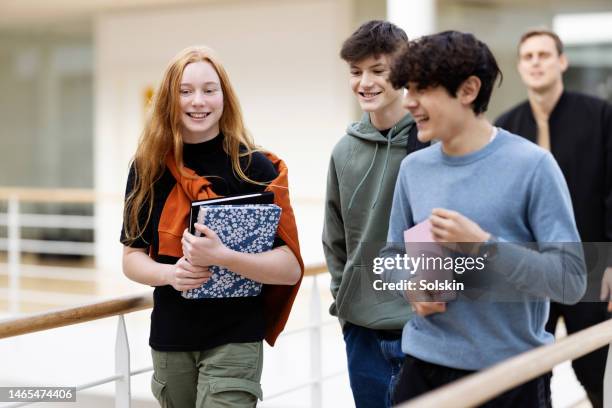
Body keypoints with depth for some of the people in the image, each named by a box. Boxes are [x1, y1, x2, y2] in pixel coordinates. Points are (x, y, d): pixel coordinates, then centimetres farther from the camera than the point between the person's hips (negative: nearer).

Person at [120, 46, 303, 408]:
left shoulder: (254, 168, -8)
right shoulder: (149, 168, 1)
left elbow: (291, 268, -11)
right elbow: (132, 256, 6)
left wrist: (222, 257, -26)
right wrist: (169, 273, -15)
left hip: (234, 340, -3)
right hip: (170, 339, 4)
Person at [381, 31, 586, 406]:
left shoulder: (532, 165, -11)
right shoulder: (414, 168, 4)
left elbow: (571, 280, -14)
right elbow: (391, 254, 15)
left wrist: (482, 245, -23)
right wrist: (411, 286, -6)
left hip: (512, 371, -4)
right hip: (425, 363, 4)